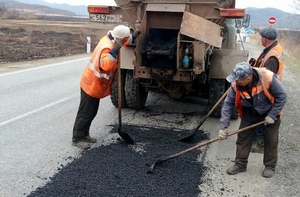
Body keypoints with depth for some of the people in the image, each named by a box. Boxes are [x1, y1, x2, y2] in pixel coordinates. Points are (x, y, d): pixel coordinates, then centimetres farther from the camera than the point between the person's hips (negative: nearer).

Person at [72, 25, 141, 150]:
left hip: (96, 85, 10)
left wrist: (133, 37, 13)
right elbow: (105, 65, -47)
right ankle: (77, 139, 13)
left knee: (92, 113, 18)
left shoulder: (110, 39, 0)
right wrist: (115, 49, -51)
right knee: (85, 113, 1)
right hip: (91, 85, -10)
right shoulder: (106, 47, -29)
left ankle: (84, 135, 30)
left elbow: (122, 42, 22)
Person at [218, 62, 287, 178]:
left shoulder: (268, 78, -35)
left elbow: (282, 96, -21)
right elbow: (228, 104, -18)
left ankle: (270, 166, 23)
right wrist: (223, 127, -20)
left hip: (270, 112, -2)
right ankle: (240, 164, 16)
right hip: (249, 113, 2)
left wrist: (272, 115, -21)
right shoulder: (236, 84, -26)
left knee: (271, 140, 4)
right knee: (243, 137, 1)